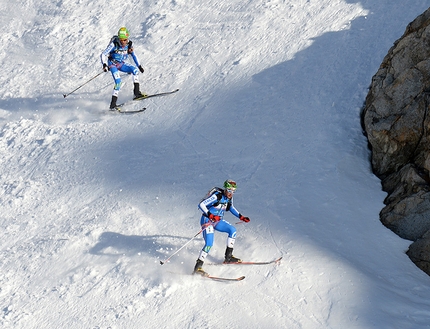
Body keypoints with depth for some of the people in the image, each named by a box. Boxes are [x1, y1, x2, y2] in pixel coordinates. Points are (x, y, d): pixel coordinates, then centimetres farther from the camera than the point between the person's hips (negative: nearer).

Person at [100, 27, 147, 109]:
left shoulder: (129, 44, -10)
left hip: (121, 64, 5)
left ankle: (136, 92, -10)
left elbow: (133, 55, 9)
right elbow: (103, 55, -23)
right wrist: (104, 64, -40)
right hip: (112, 63, -5)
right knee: (118, 81, -23)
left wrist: (139, 66, 12)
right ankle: (113, 102, -20)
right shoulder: (114, 44, -23)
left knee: (135, 70, -16)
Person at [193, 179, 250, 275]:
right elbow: (201, 204, -25)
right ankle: (198, 266, -14)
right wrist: (210, 215, -37)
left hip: (218, 221, 8)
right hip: (207, 220, -8)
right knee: (209, 244, -20)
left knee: (233, 230, -4)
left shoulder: (229, 197, 1)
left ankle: (228, 257, 4)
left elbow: (231, 208, 22)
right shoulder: (217, 196, -23)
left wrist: (241, 216, 14)